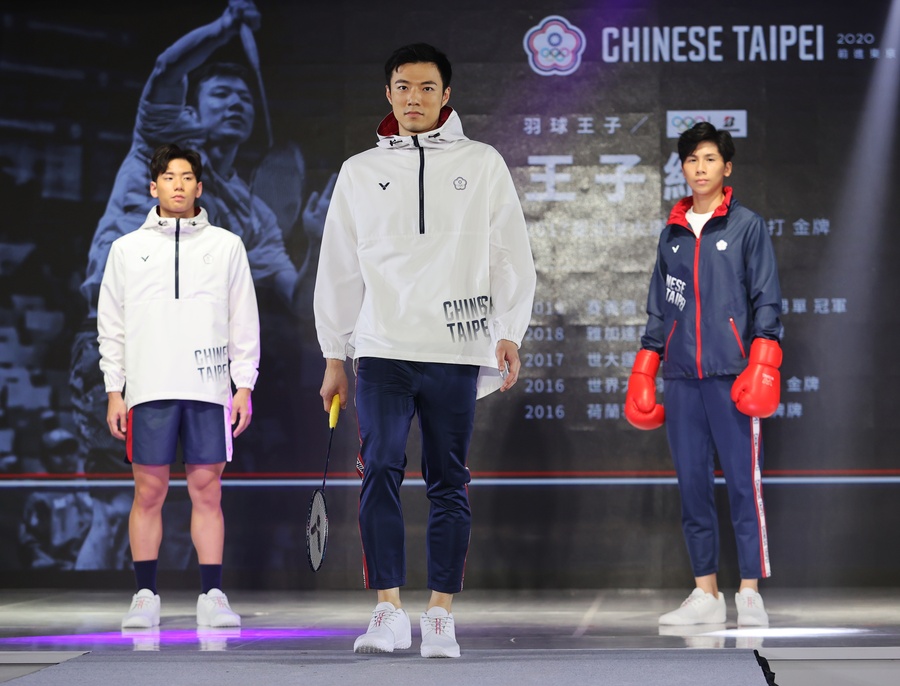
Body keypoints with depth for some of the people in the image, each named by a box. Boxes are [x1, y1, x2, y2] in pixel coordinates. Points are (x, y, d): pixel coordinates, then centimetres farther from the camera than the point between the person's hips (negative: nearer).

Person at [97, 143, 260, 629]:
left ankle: (212, 597, 4)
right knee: (148, 492, 1)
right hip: (149, 389, 0)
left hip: (209, 389, 0)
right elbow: (111, 326, 10)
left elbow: (244, 322, 8)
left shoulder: (226, 246, 9)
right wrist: (114, 392, 2)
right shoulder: (127, 249, 10)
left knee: (207, 490, 0)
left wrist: (244, 386, 1)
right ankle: (145, 596, 7)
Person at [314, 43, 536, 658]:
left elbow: (511, 255, 6)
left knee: (449, 485, 3)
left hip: (456, 352, 0)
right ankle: (390, 613, -11)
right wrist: (335, 356, 12)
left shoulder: (483, 164, 8)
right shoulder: (360, 172, 12)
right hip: (382, 349, 1)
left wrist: (508, 334, -4)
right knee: (380, 473, -12)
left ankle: (441, 617, 9)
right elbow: (339, 268, 14)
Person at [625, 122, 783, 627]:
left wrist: (763, 363, -13)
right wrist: (644, 373, 13)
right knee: (692, 485, 5)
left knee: (744, 483, -6)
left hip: (731, 376, -5)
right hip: (681, 377, 5)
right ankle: (706, 594, 11)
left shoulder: (748, 226, 4)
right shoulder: (672, 234, 16)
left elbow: (766, 299, -1)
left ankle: (750, 594, -1)